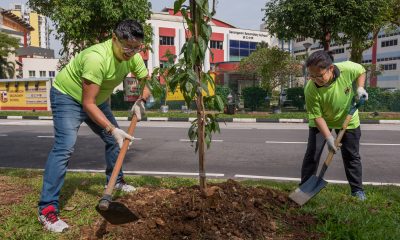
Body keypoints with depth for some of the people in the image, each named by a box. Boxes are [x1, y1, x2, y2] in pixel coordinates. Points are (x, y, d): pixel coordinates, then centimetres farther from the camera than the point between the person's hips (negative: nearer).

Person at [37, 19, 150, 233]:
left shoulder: (133, 57, -14)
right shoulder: (96, 57, -37)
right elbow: (87, 103, -33)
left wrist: (140, 101, -20)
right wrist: (112, 128, -37)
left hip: (98, 100, 8)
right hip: (67, 96, -8)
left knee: (115, 140, 12)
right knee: (64, 147, -22)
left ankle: (115, 181, 35)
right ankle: (47, 209, -17)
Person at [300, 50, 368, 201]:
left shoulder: (348, 69, -29)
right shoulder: (311, 90, -33)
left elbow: (361, 71, -3)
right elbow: (317, 116, -26)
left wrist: (360, 88, -18)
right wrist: (329, 137, -32)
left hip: (348, 119, 2)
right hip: (321, 122, -1)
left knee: (352, 155, 8)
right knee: (312, 154, -4)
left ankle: (357, 190, 23)